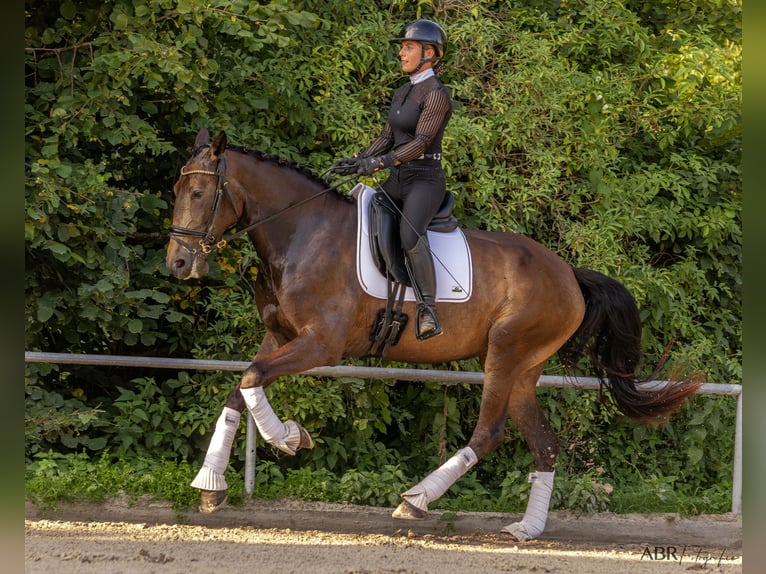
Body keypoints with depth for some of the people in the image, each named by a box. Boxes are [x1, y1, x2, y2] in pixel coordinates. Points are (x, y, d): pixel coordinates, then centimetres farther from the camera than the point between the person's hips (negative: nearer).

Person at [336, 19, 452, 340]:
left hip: (425, 178, -10)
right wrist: (359, 161, 3)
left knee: (409, 232, -35)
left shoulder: (436, 94, -10)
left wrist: (380, 163, -29)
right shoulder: (402, 93, 16)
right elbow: (387, 137, 19)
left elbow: (421, 142, -19)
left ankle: (428, 312, -36)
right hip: (398, 181, 10)